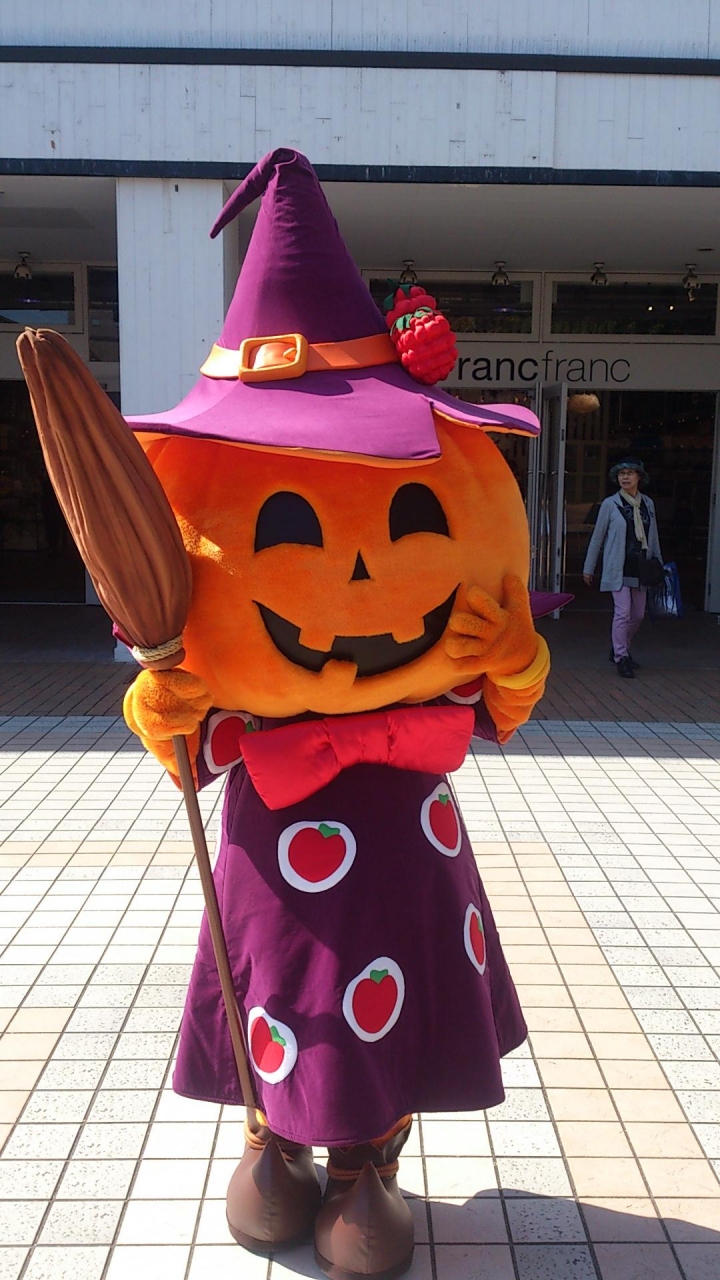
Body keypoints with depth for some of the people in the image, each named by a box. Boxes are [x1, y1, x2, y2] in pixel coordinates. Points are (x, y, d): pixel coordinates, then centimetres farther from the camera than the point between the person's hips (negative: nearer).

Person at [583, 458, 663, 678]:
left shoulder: (648, 503, 9)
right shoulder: (610, 504, -2)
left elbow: (653, 537, 16)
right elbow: (597, 537, 3)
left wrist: (659, 563, 16)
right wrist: (588, 568, 5)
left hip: (640, 567, 5)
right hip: (618, 567, -5)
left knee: (638, 614, 9)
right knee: (623, 612, -12)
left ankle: (620, 649, 30)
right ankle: (621, 658, -2)